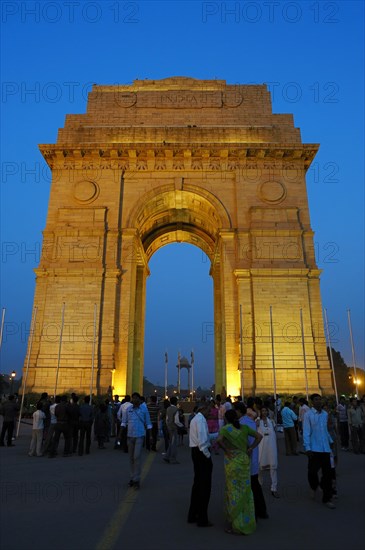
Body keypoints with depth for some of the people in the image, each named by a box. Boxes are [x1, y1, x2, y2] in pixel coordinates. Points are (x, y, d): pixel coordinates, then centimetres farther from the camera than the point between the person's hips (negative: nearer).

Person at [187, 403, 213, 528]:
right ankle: (202, 519, 9)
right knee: (205, 486, 0)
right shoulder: (201, 419, -18)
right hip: (202, 452, -10)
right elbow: (202, 439, -23)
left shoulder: (195, 419, 14)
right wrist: (207, 455, -15)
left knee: (197, 483, 19)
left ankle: (192, 515, 29)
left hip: (195, 452, 10)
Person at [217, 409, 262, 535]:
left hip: (232, 461, -4)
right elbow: (259, 436, 3)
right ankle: (247, 522, 26)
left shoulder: (225, 428, -8)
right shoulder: (244, 427, 4)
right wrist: (251, 448, 2)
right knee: (245, 490, 16)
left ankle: (236, 525, 14)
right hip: (244, 460, 4)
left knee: (234, 492, 6)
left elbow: (219, 440, -25)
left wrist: (226, 450, -13)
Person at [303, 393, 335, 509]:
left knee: (327, 473, 5)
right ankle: (314, 487, 35)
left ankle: (327, 498, 19)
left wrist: (331, 441, 18)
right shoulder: (308, 414, -9)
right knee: (312, 471, 2)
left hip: (325, 448, 4)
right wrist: (307, 448, -14)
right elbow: (306, 432, -10)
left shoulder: (325, 414, 7)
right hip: (314, 449, -4)